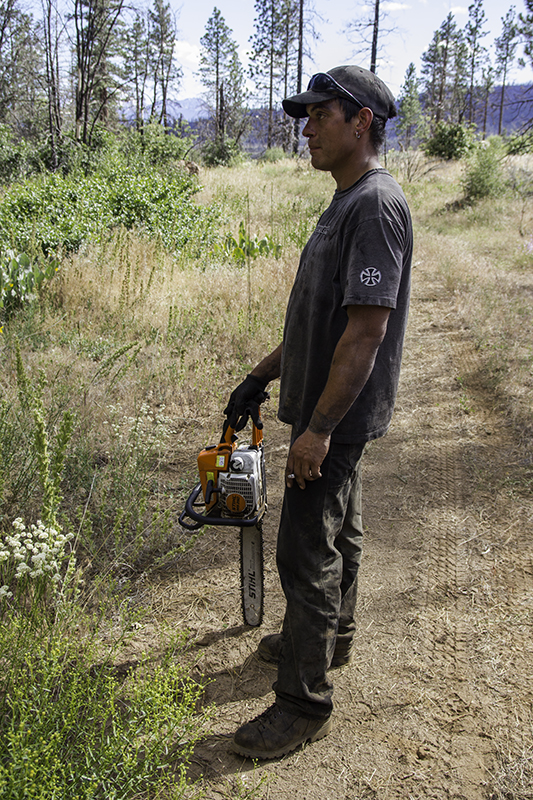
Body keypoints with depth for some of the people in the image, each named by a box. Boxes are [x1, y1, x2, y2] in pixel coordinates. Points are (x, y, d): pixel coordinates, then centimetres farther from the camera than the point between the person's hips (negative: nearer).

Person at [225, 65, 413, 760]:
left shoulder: (376, 206, -20)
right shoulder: (347, 202, 13)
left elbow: (367, 330, -26)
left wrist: (319, 428, -24)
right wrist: (261, 378, 19)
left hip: (338, 418, -10)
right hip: (334, 412, 10)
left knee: (307, 553, -2)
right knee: (337, 530, 22)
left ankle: (305, 705, 13)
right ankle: (330, 637, 43)